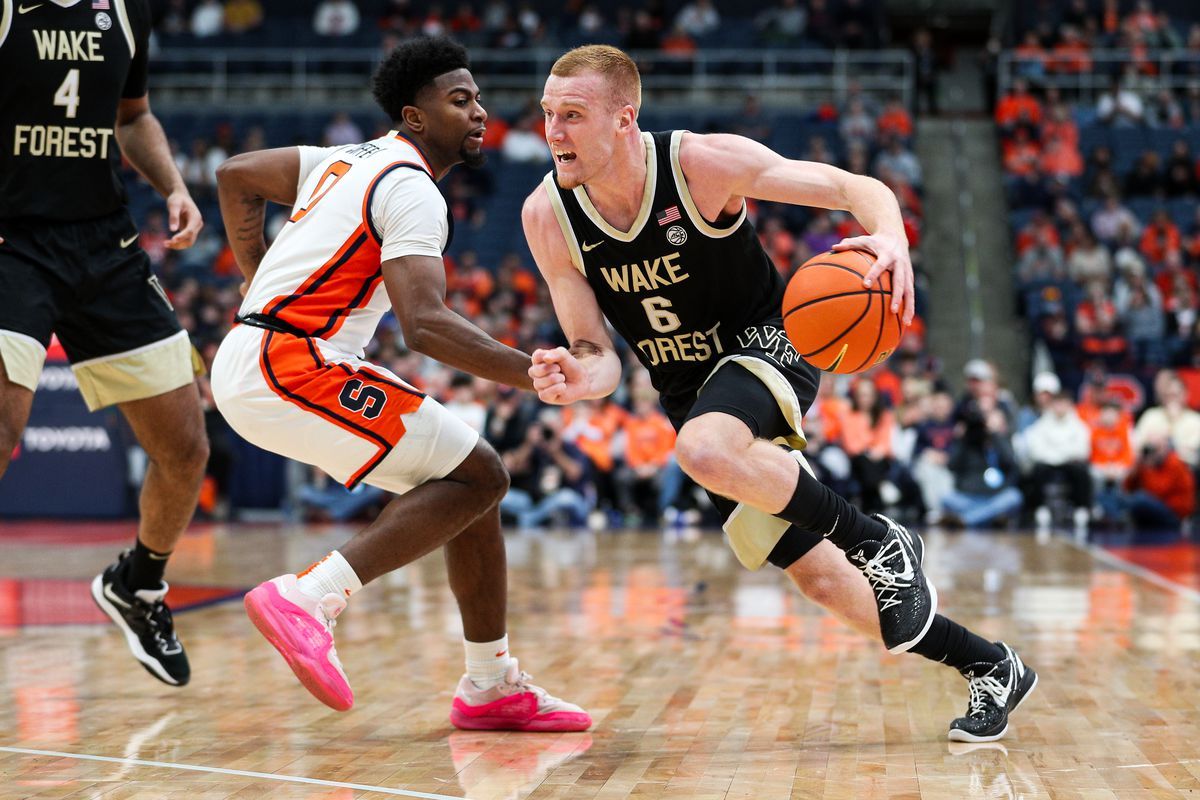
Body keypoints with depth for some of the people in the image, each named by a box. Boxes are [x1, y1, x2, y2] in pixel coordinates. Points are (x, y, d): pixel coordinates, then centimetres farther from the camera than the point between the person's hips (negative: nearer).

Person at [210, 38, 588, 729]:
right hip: (289, 366, -10)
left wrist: (269, 293, 27)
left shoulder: (353, 160, 18)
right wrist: (533, 373, -25)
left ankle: (493, 685, 15)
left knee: (473, 480, 10)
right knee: (477, 476, -12)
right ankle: (310, 598, -19)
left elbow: (236, 177, 26)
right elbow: (425, 324, -24)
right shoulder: (413, 191, -11)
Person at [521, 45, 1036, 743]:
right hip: (690, 390, 5)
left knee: (704, 447, -39)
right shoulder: (547, 216, -12)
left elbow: (856, 187, -19)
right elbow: (596, 351, -8)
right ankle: (992, 670, 24)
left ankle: (880, 540, -18)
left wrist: (891, 238, -42)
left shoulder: (703, 162, -21)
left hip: (769, 348, -5)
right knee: (820, 578, 5)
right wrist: (581, 377, -33)